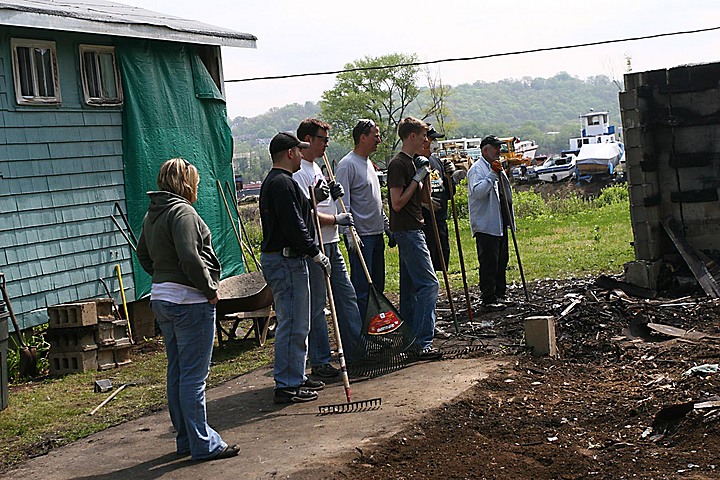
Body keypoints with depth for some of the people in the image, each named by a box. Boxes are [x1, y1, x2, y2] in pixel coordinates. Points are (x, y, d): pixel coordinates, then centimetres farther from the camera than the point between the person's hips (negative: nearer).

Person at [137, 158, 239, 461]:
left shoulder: (152, 214, 13)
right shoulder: (182, 212, -16)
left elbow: (143, 254, 22)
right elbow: (190, 258, -25)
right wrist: (210, 289, -14)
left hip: (161, 299, 9)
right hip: (189, 302, -9)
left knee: (176, 372, 15)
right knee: (194, 375, -4)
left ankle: (185, 440, 24)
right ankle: (203, 445, 1)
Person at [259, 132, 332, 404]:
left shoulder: (272, 182, 18)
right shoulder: (283, 183, -17)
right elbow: (294, 226, -22)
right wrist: (316, 253, -15)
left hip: (279, 258, 11)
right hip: (286, 261, -11)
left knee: (296, 324, 18)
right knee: (292, 325, -7)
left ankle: (296, 378, 27)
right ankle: (286, 386, -2)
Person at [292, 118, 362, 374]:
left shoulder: (315, 167, 17)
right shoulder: (298, 173, -15)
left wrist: (332, 194, 7)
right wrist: (337, 219, -15)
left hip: (331, 244, 10)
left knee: (347, 295, 14)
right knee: (316, 305, -2)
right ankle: (320, 362, 5)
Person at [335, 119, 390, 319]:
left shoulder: (368, 163, 16)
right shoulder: (347, 165, -13)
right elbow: (342, 203, -18)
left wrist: (387, 225, 22)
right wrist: (350, 234, -23)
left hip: (376, 233, 9)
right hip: (361, 236, -9)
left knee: (377, 284, 14)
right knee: (361, 287, -7)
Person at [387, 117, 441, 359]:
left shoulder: (412, 162, 16)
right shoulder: (398, 164, -14)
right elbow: (397, 203, -20)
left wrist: (425, 176, 8)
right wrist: (417, 178, -16)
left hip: (413, 230, 10)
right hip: (407, 232, -10)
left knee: (410, 285, 12)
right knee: (428, 283, -14)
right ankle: (422, 342, -14)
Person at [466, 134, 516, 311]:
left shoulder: (497, 168, 20)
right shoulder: (477, 169, -10)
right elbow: (477, 192, -26)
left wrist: (510, 220, 25)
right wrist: (492, 174, -27)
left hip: (500, 224, 9)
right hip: (485, 225, -9)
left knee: (501, 261, 13)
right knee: (488, 263, -8)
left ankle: (500, 295, 22)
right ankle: (489, 299, -4)